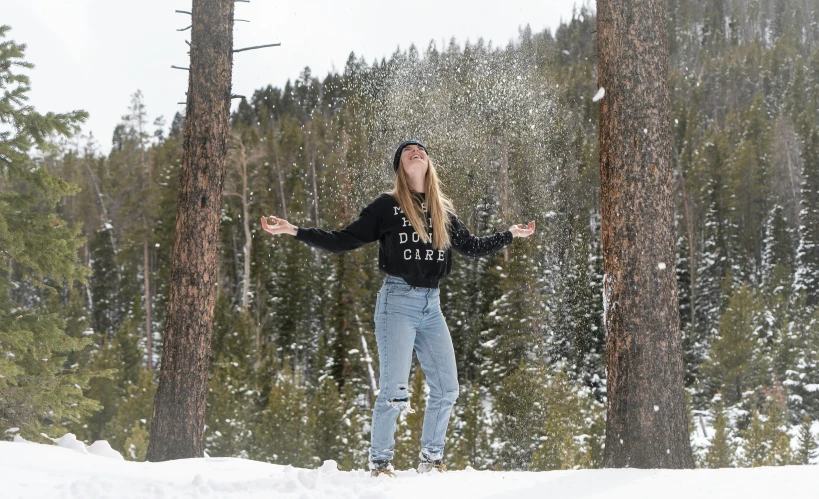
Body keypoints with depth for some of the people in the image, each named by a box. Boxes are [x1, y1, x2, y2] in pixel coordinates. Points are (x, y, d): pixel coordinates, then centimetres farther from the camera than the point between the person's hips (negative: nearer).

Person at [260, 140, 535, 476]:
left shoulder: (444, 211, 15)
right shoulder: (387, 206, 1)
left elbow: (471, 247, 27)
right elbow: (343, 241, 0)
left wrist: (511, 234, 33)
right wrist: (294, 231, -7)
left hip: (432, 305, 5)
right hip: (398, 301, -5)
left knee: (447, 388, 3)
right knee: (394, 389, -10)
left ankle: (431, 459, 20)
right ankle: (380, 463, 6)